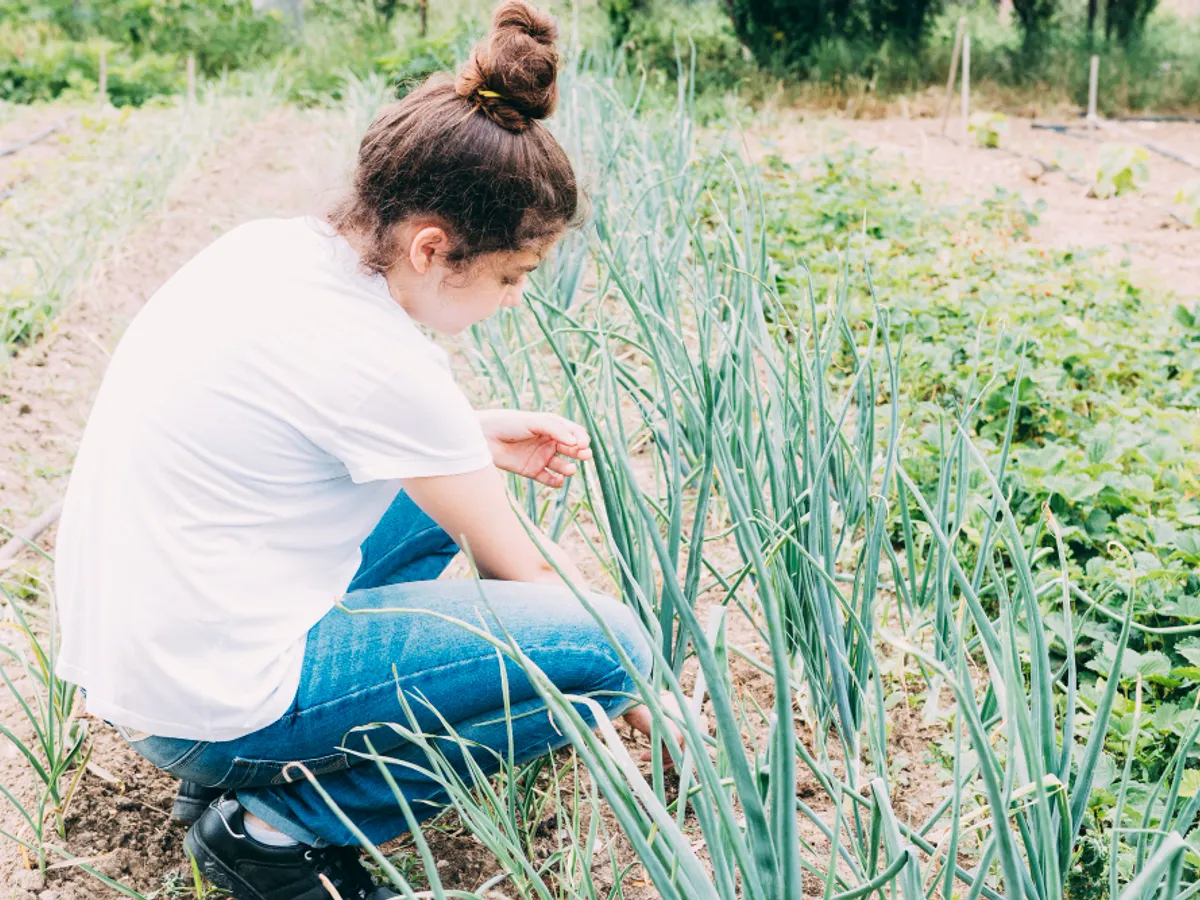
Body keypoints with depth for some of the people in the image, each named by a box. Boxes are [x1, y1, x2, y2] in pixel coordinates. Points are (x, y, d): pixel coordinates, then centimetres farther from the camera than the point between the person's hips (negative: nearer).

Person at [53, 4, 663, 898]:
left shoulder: (269, 246, 0)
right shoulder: (379, 362, -22)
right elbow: (522, 570, -10)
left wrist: (476, 433, 8)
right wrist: (645, 695, 7)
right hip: (205, 709, -9)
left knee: (442, 483, 20)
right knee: (603, 645, -11)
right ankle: (278, 825, -3)